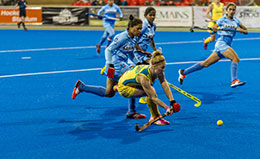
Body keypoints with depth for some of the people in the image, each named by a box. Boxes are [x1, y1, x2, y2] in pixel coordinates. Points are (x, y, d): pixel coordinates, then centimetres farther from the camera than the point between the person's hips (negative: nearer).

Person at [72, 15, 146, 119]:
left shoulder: (134, 38, 8)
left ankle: (81, 87, 22)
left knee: (108, 93, 13)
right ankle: (131, 112, -7)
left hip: (122, 65, 9)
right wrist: (110, 65, -27)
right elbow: (108, 50, -18)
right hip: (115, 64, -9)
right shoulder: (122, 37, -18)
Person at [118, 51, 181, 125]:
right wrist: (166, 108, -38)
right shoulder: (144, 77, -38)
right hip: (124, 88, -8)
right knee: (151, 93, -23)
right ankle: (155, 118, -9)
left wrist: (172, 102, -34)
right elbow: (153, 98, -35)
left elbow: (165, 86, -24)